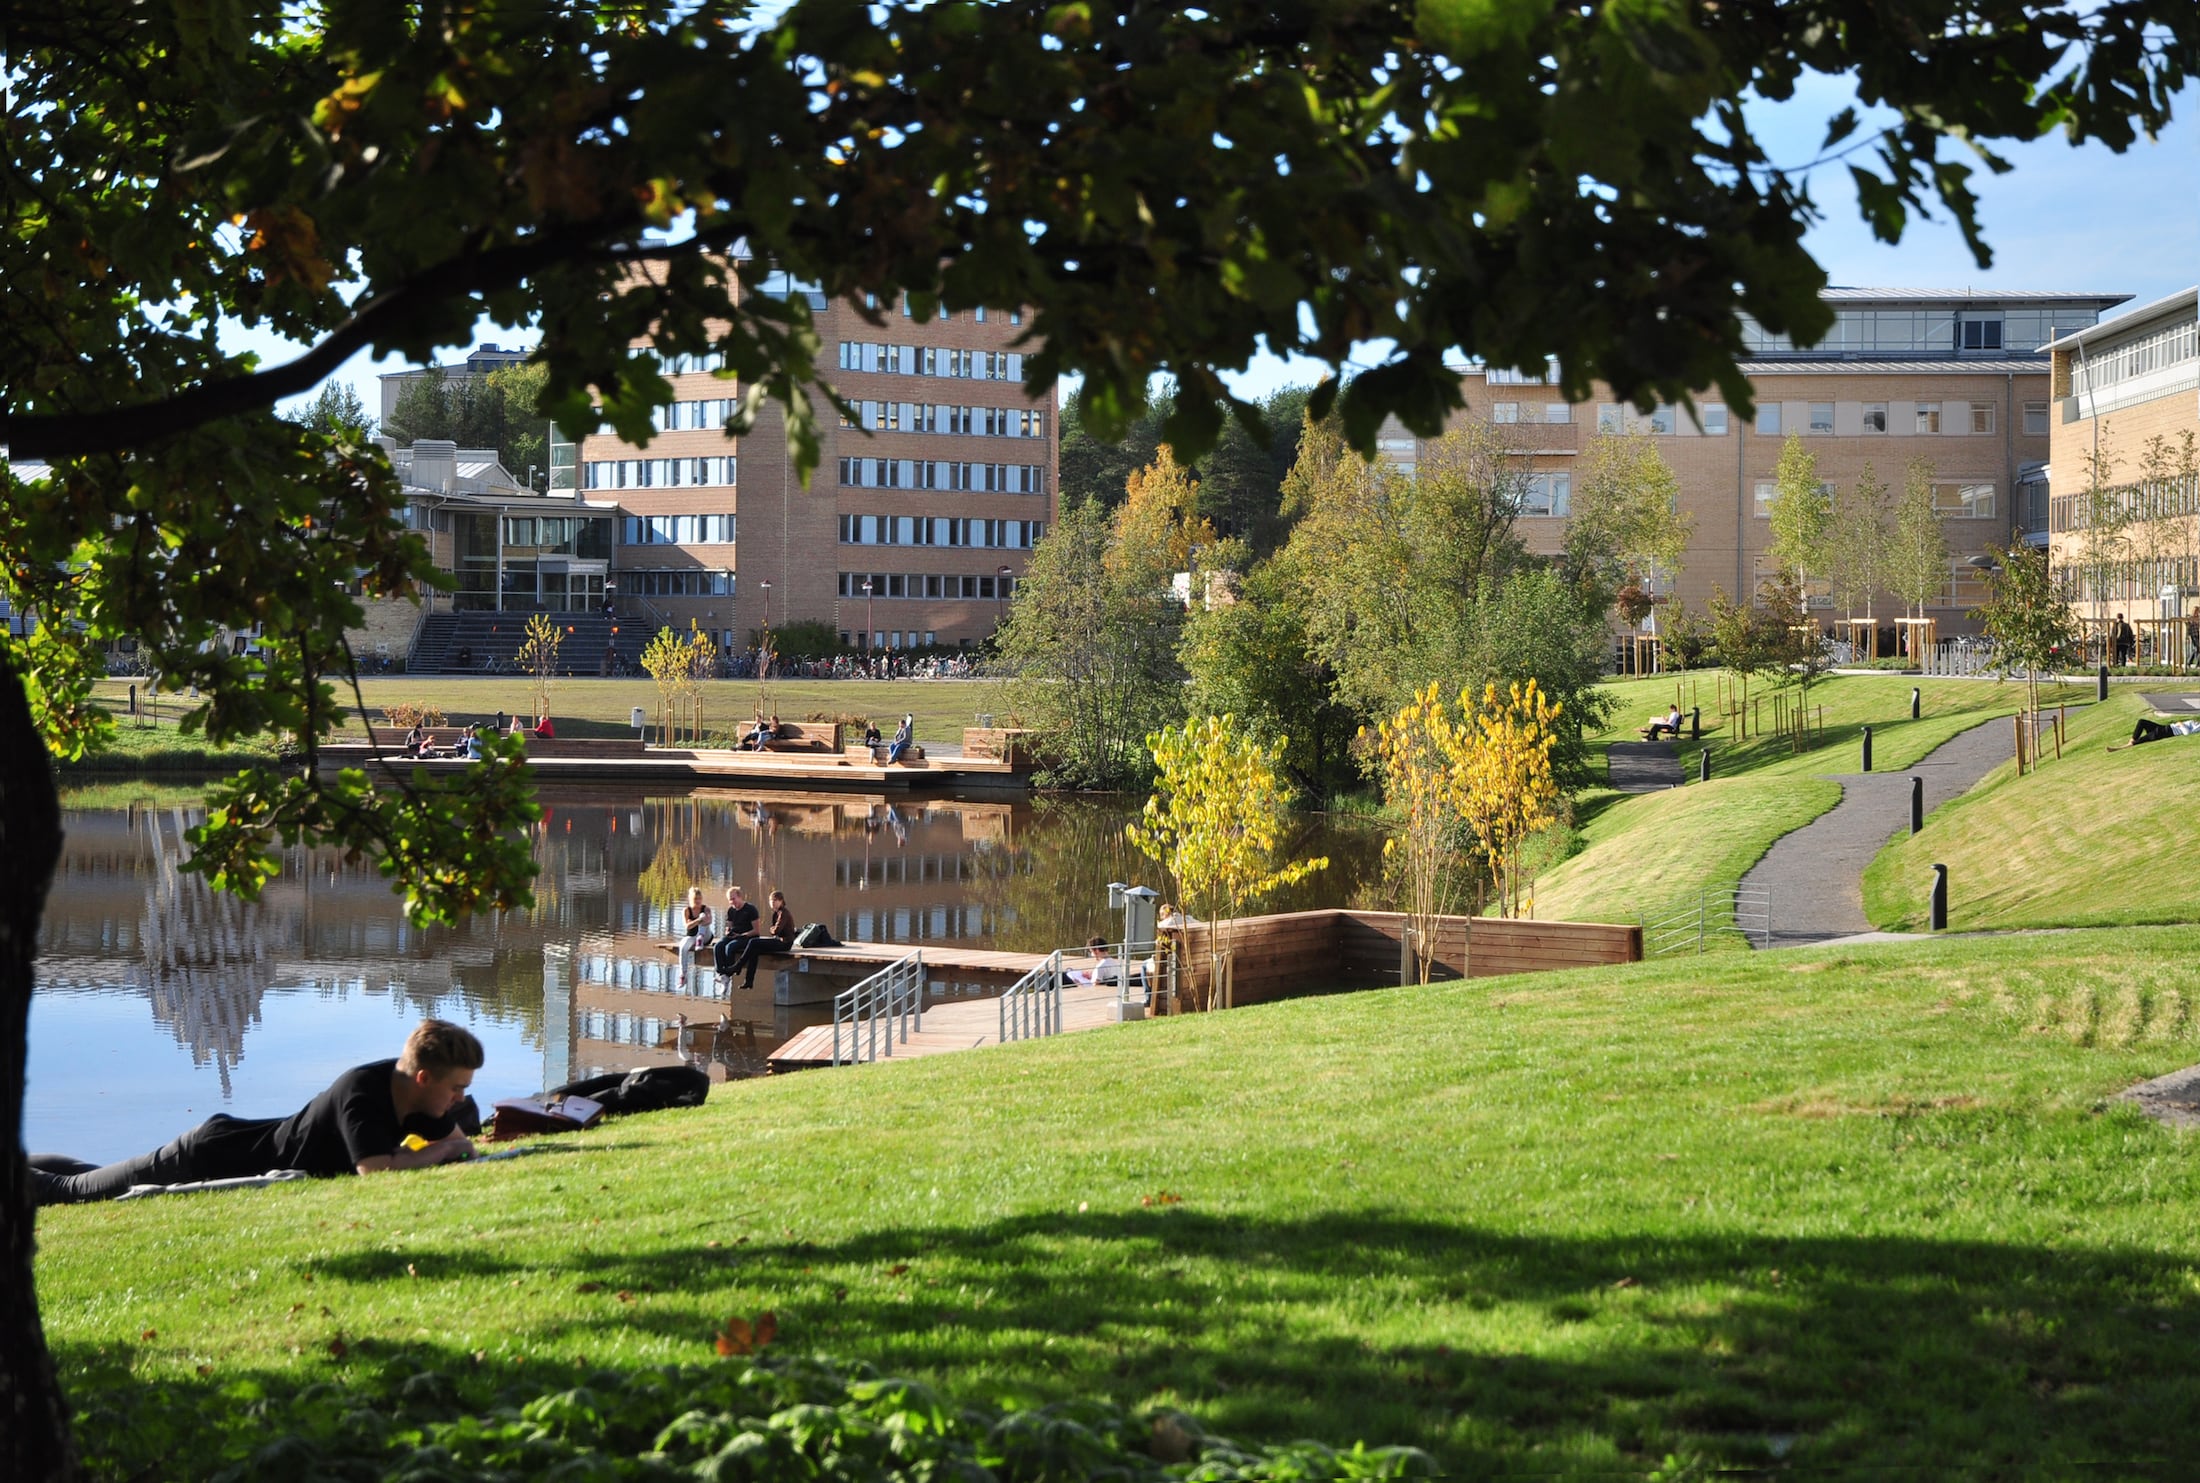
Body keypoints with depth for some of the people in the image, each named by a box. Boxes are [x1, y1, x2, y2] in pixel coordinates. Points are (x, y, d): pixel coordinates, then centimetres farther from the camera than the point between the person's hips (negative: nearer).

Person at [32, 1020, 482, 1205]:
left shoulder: (410, 1087, -9)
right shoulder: (361, 1092, -32)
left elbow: (457, 1139, 6)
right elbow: (375, 1169, -44)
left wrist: (455, 1147, -17)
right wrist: (439, 1151, -28)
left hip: (236, 1141, 8)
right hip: (207, 1160, -8)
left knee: (84, 1185, 26)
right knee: (69, 1190, 6)